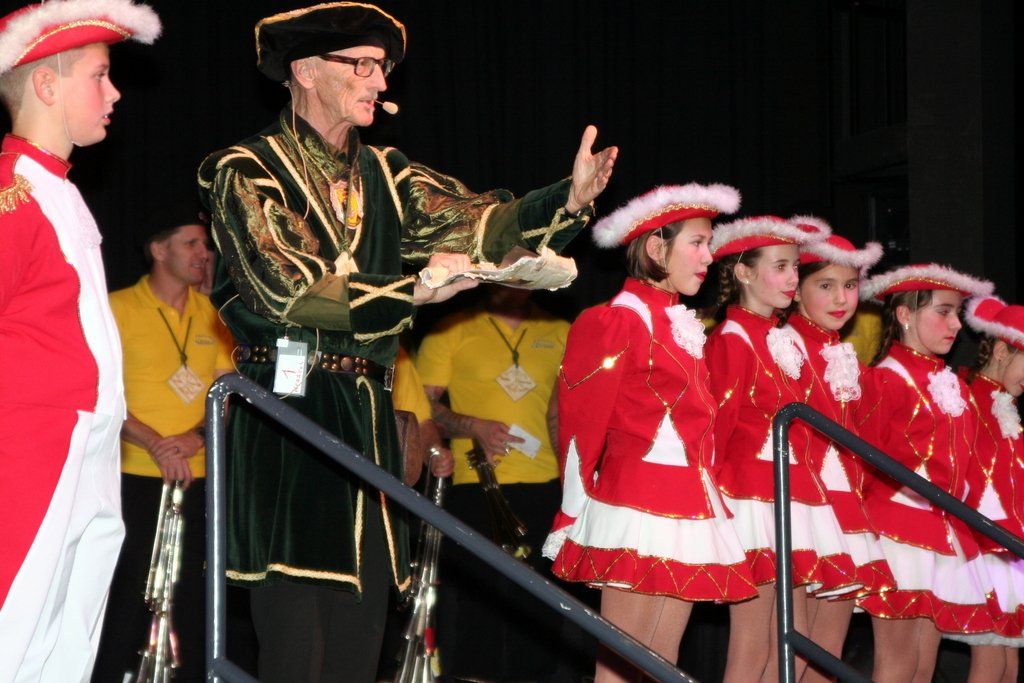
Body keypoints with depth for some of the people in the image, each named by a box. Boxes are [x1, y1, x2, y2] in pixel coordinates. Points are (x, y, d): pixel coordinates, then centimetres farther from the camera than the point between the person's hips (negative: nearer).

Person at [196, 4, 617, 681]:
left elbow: (475, 221, 1)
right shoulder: (247, 169, -2)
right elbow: (286, 288, -14)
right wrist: (413, 292, -12)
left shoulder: (383, 174, 16)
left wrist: (571, 199, -16)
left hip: (367, 420, 6)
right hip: (286, 417, -6)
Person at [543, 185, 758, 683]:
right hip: (635, 505, -9)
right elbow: (581, 422, -9)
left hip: (689, 506, 9)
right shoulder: (621, 320, -9)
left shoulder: (681, 326, 17)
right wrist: (575, 513, -9)